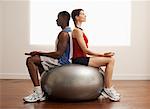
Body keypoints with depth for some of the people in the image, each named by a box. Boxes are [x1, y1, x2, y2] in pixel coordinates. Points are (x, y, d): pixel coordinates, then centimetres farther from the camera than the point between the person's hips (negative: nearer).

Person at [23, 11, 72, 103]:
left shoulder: (64, 34, -19)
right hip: (65, 60, 11)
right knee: (39, 61, 29)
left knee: (31, 60, -15)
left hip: (62, 61, -11)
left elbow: (58, 54, -25)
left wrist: (39, 53, -17)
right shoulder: (69, 31, 13)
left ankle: (38, 93, -18)